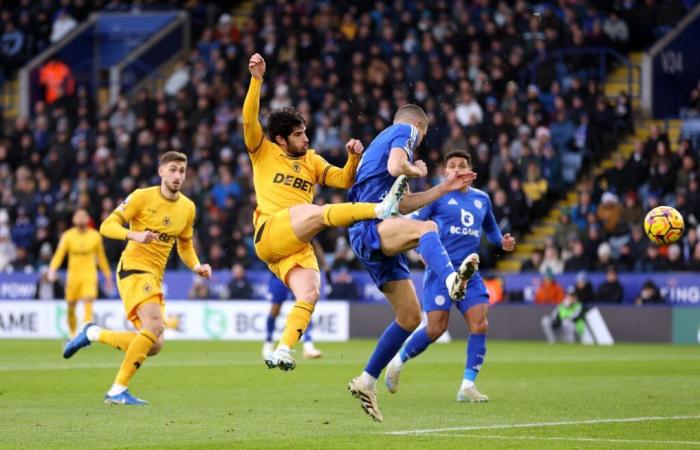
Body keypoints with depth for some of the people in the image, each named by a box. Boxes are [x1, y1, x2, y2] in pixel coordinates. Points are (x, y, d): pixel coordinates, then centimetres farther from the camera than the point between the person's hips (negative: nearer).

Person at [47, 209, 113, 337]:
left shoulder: (95, 236, 5)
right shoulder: (68, 236, 1)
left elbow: (101, 257, 15)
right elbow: (59, 254, -7)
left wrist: (107, 276, 18)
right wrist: (52, 269, -24)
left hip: (90, 275, -1)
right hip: (73, 275, 1)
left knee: (88, 304, -18)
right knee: (71, 308, 7)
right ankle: (72, 334, 27)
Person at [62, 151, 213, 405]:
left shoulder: (188, 208, 11)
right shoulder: (143, 197, -6)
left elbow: (185, 246, 23)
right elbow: (107, 226, -9)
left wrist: (197, 267, 3)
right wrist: (134, 235, -27)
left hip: (155, 277, 7)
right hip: (134, 268, -7)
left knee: (153, 346, 3)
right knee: (155, 325, -28)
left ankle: (93, 334, 22)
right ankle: (118, 390, -22)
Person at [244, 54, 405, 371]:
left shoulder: (312, 161, 24)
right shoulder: (264, 153, 11)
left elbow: (345, 180, 17)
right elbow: (249, 119, -4)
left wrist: (354, 158, -4)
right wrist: (256, 80, -13)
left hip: (298, 246, 6)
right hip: (269, 234, -6)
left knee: (309, 294, -18)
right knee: (318, 212, -30)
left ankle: (282, 351, -20)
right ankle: (381, 209, -43)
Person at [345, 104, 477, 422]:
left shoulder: (385, 139, 33)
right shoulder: (405, 130, 6)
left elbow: (403, 205, 34)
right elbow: (395, 167, -16)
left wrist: (445, 187, 34)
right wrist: (418, 171, 5)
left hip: (379, 240, 10)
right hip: (369, 228, -10)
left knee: (410, 317, 9)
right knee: (426, 228, -39)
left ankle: (366, 382, 15)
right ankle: (451, 279, -71)